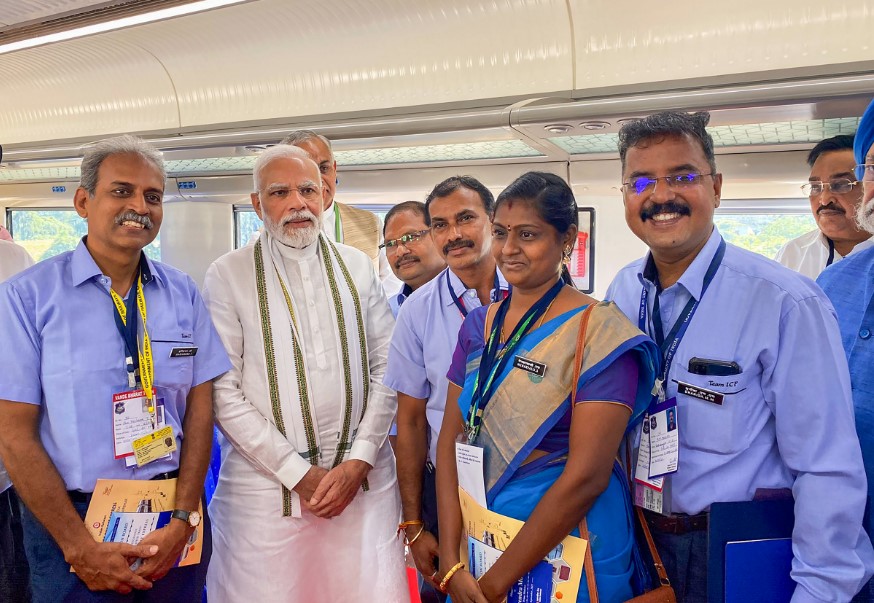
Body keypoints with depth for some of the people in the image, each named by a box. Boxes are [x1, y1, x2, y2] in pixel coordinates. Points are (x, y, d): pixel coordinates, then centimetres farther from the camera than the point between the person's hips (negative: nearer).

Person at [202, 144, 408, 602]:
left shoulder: (357, 267, 6)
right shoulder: (227, 276, -4)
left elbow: (385, 370, 4)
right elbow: (224, 392, -7)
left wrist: (359, 461, -5)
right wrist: (298, 474, -9)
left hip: (363, 478, 3)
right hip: (266, 485, -2)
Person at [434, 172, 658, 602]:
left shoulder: (600, 333, -16)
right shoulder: (478, 325, 1)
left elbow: (586, 475, -21)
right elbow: (451, 438, -2)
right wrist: (450, 562, -10)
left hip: (564, 549, -4)